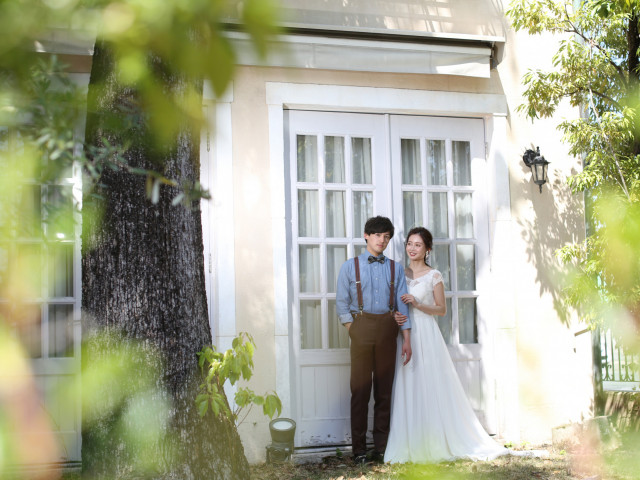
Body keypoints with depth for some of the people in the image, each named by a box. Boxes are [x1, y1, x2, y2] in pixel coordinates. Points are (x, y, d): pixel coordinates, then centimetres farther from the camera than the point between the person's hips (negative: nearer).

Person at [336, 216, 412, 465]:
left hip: (387, 328, 2)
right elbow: (341, 303, 6)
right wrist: (353, 330, -4)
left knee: (385, 389, 5)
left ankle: (381, 447, 13)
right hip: (361, 326, -2)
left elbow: (402, 304, 7)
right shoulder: (350, 266, 6)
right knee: (360, 389, -1)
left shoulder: (395, 268, 11)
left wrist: (407, 339, 2)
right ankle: (359, 448, 6)